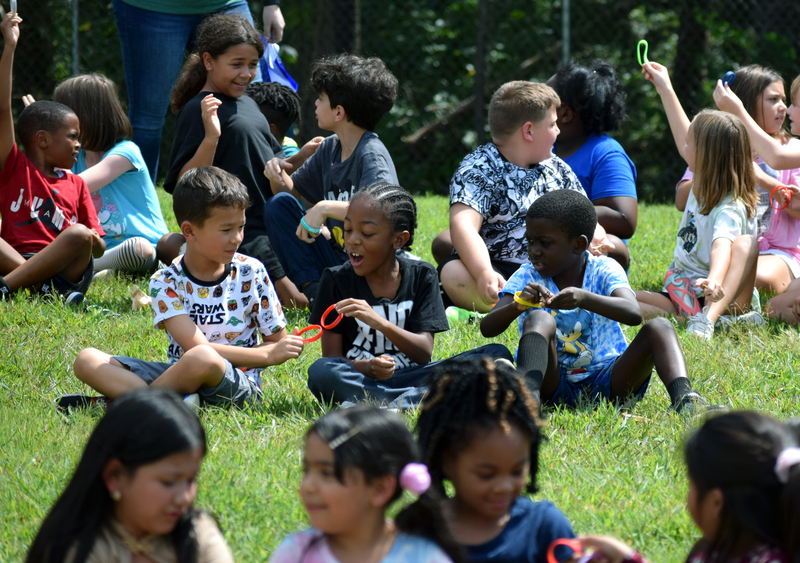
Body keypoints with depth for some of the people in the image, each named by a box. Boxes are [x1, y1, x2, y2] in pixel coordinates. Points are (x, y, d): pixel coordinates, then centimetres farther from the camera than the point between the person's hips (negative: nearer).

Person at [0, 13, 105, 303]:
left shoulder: (76, 184, 22)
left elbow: (98, 249, 19)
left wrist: (93, 241, -8)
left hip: (66, 268, 2)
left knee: (79, 235, -29)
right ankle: (45, 287, -38)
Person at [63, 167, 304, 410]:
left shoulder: (251, 274, 2)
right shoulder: (166, 282, -3)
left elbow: (276, 342, 11)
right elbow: (195, 345, -15)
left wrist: (284, 349, -14)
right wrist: (268, 354, -15)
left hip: (238, 385, -2)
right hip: (181, 377, 2)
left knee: (202, 360, -39)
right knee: (87, 360, -14)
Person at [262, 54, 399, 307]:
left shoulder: (372, 155, -19)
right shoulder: (330, 148, 7)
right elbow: (293, 190, 21)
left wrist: (325, 208, -36)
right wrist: (277, 174, -2)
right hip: (336, 256, 8)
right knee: (279, 204, 0)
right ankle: (311, 289, -6)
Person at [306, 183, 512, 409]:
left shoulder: (421, 276, 3)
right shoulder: (337, 280, 1)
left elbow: (424, 353, -6)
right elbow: (332, 358, -4)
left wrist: (379, 322, -24)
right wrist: (369, 368, -26)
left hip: (409, 377, 2)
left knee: (497, 354, -18)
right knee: (320, 373, -36)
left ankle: (398, 406, -36)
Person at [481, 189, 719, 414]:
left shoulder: (603, 271, -2)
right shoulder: (527, 277, 1)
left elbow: (634, 314, -23)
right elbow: (487, 328, -12)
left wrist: (584, 299, -41)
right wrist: (517, 305, -34)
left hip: (606, 383, 0)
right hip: (553, 384, 0)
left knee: (658, 327, -20)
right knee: (539, 319, -26)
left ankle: (683, 398, -44)